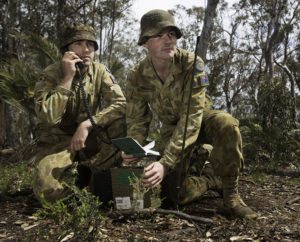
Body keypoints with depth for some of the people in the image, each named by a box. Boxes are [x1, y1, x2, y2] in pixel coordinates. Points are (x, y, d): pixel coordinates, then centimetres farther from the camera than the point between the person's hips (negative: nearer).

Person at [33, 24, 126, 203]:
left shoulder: (100, 71, -3)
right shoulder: (50, 74, -11)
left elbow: (121, 104, -17)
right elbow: (48, 117, -26)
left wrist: (87, 124, -28)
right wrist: (68, 77, -25)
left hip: (89, 138, 3)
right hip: (57, 140, -2)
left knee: (123, 121, -26)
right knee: (48, 190, -29)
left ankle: (93, 170, -10)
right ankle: (80, 174, 3)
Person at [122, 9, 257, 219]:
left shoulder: (192, 64, -28)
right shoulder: (137, 77, -17)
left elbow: (192, 118, -35)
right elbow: (137, 122, -9)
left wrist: (165, 163, -45)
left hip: (202, 119, -2)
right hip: (172, 127, 2)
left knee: (226, 124, -38)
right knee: (177, 193, -12)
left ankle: (231, 194, -18)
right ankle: (206, 174, 18)